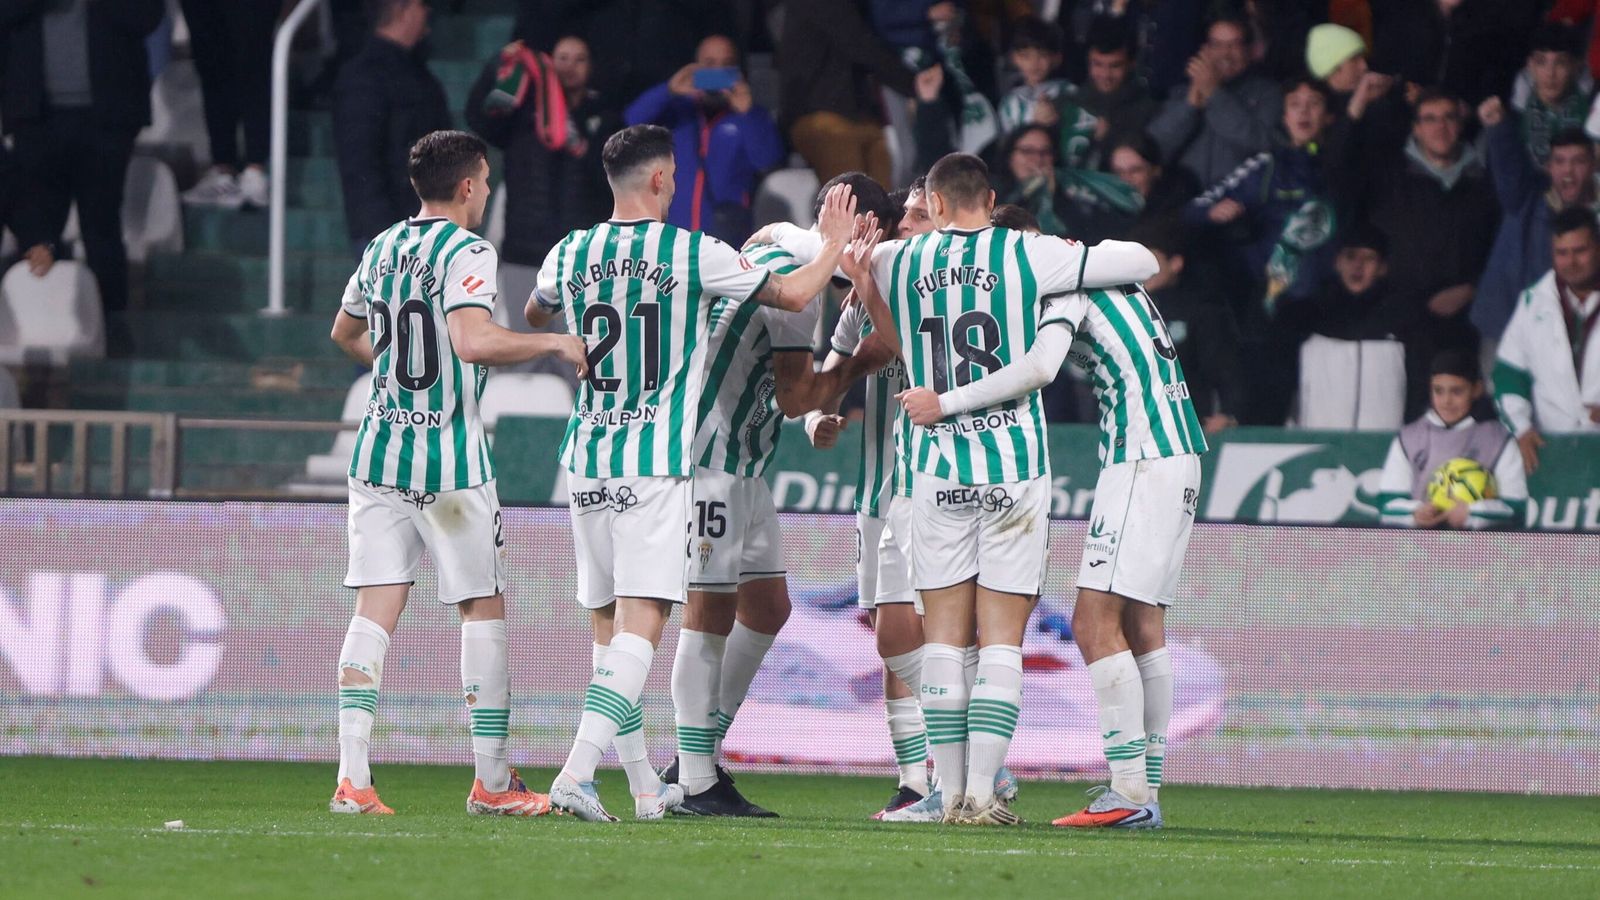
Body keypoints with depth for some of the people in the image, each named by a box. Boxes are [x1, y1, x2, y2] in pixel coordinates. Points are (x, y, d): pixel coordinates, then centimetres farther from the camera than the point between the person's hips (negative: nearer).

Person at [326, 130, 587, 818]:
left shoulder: (381, 249, 12)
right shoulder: (466, 252, -11)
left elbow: (345, 333, 27)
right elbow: (474, 342, -25)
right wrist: (555, 343, -13)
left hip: (380, 446, 6)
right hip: (451, 461, -6)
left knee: (375, 609, 1)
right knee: (483, 608, 5)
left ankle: (352, 778, -8)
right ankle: (492, 782, 8)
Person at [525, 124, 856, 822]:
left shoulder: (570, 255, 6)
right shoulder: (695, 254, -7)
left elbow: (534, 316, 28)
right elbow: (793, 295, 4)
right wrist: (834, 245, 21)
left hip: (587, 460, 5)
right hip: (656, 463, -5)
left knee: (607, 627, 13)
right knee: (640, 626, -9)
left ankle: (646, 789, 20)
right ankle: (576, 772, -25)